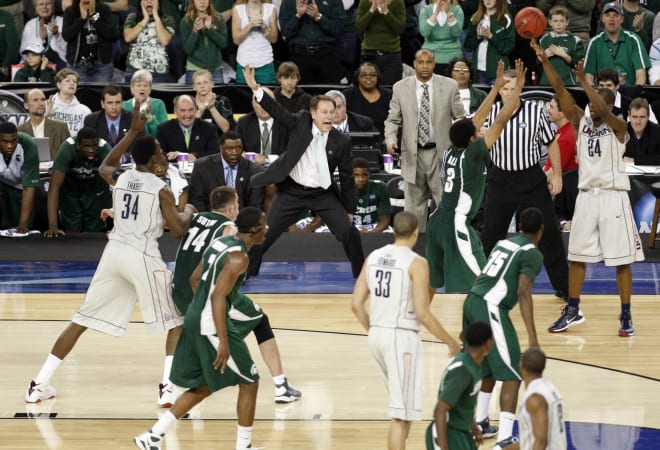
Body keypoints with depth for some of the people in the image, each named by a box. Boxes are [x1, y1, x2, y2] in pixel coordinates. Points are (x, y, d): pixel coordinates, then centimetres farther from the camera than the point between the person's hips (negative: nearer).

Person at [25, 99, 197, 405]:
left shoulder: (120, 179, 8)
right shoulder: (160, 189, -8)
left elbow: (104, 167, 33)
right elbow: (178, 231, -7)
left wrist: (133, 132, 33)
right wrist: (189, 212, 16)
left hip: (114, 252, 5)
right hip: (143, 257, -5)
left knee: (81, 321, 11)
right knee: (177, 323, 10)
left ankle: (39, 385, 9)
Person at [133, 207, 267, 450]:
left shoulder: (220, 243, 11)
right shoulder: (238, 257, -17)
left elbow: (195, 280, 20)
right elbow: (218, 296, -25)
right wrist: (223, 341, -28)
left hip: (194, 319, 9)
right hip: (212, 325, -9)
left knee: (203, 386, 19)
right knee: (249, 383, 4)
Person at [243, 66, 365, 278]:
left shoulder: (341, 141, -7)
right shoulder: (301, 123, -7)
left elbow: (347, 177, 0)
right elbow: (277, 111, -16)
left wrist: (349, 210, 4)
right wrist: (255, 89, -31)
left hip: (323, 194, 0)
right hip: (291, 190, 0)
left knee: (349, 232, -6)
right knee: (264, 234, 2)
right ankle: (247, 273, 17)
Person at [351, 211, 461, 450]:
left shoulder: (374, 257, 7)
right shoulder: (416, 263, -12)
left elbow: (356, 304, 8)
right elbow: (422, 313, -17)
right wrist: (450, 341, -5)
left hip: (377, 335, 7)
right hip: (402, 338, -7)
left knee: (401, 402, 24)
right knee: (402, 413, -2)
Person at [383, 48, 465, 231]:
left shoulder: (449, 86, 1)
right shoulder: (401, 88, 3)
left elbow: (460, 117, 5)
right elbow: (392, 120, 6)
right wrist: (390, 140, -13)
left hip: (441, 153, -1)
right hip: (413, 154, 1)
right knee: (414, 205, 7)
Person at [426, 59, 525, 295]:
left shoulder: (452, 150, 7)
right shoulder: (472, 153, -13)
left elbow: (477, 118, 17)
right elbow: (500, 121, -14)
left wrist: (497, 87, 21)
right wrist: (518, 88, -8)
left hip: (437, 220, 9)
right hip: (457, 225, -9)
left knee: (432, 278, 24)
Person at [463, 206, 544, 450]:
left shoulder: (504, 243, 20)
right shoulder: (532, 254, -4)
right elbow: (523, 292, -16)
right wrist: (532, 337, -20)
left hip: (471, 301, 8)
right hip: (490, 309, -8)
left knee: (487, 368, 28)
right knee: (512, 375, -6)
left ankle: (480, 423, 41)